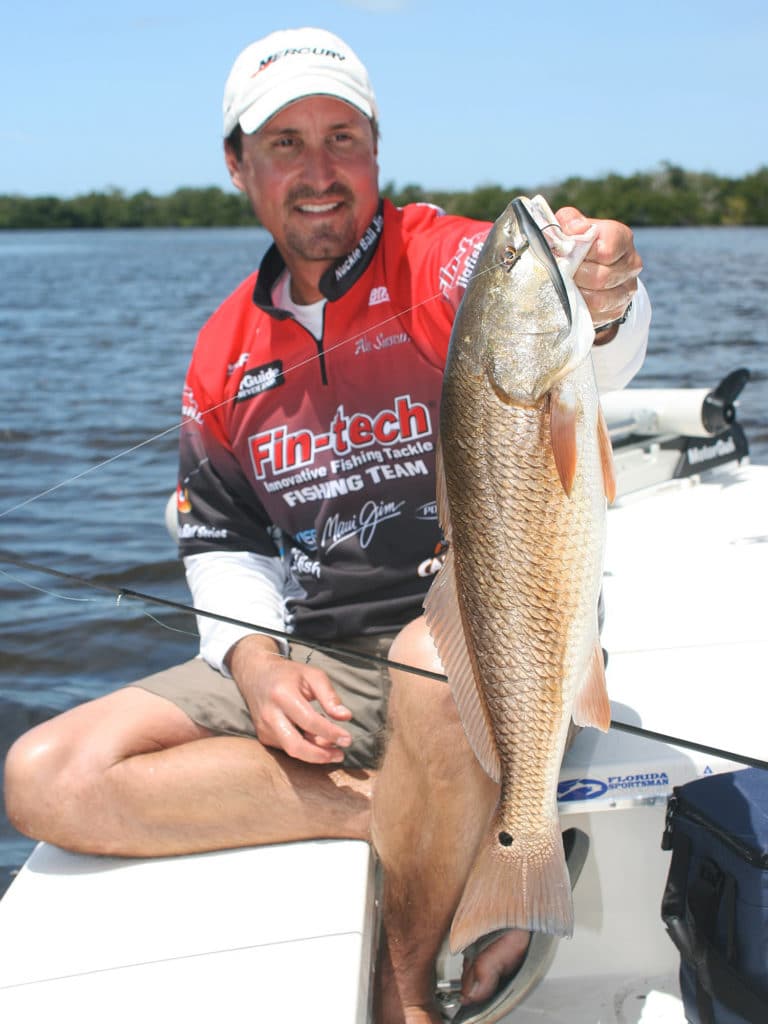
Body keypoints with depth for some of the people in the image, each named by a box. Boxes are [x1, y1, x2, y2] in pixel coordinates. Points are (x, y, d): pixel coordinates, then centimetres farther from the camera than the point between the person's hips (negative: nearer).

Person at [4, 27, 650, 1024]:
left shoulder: (445, 261, -7)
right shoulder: (225, 351, 10)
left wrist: (601, 309, -53)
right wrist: (256, 662, -5)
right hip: (311, 662, 5)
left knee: (439, 656, -42)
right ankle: (438, 828, -16)